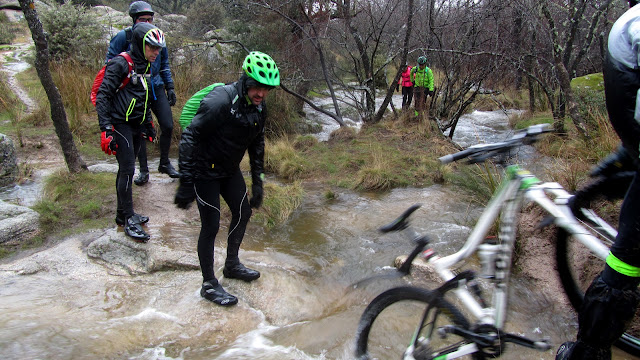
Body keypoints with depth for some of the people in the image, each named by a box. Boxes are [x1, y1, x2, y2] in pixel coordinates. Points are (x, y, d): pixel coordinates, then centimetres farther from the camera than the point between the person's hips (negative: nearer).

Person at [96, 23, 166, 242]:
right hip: (120, 124, -8)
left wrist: (149, 124, 23)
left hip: (136, 125, 8)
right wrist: (105, 129, -23)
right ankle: (129, 220, 0)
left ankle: (123, 214, 26)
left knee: (126, 169, 15)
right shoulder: (121, 64, -14)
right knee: (127, 170, -8)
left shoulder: (145, 67, 12)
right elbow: (102, 96, -17)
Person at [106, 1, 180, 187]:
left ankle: (164, 163, 19)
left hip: (156, 87, 4)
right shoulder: (123, 37, -9)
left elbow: (164, 64, 16)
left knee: (167, 126, -1)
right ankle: (144, 171, 15)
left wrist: (170, 87, 12)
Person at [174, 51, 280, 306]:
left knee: (243, 212, 14)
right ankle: (209, 285, 11)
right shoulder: (221, 101, -28)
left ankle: (232, 265, 35)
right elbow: (189, 137, -28)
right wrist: (186, 182, -28)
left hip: (230, 170, 8)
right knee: (211, 226, -5)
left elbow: (257, 144, 10)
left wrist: (258, 182, 12)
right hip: (205, 171, -8)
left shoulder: (258, 107, -3)